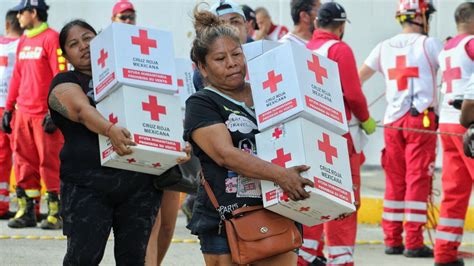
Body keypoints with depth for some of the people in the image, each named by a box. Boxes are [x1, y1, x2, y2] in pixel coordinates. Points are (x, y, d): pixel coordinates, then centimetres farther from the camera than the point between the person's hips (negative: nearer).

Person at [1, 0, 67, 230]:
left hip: (44, 114, -7)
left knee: (50, 162, -4)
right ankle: (26, 211, 12)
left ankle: (56, 212, 1)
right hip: (23, 113, 8)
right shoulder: (23, 42, 16)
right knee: (24, 161, 7)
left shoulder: (51, 38, -8)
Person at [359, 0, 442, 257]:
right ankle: (413, 243, -6)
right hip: (421, 118, -5)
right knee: (418, 179, -3)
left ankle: (392, 241, 14)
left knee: (395, 180, 11)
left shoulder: (384, 47, 10)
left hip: (392, 121, 5)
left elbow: (357, 79, 12)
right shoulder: (429, 44, -4)